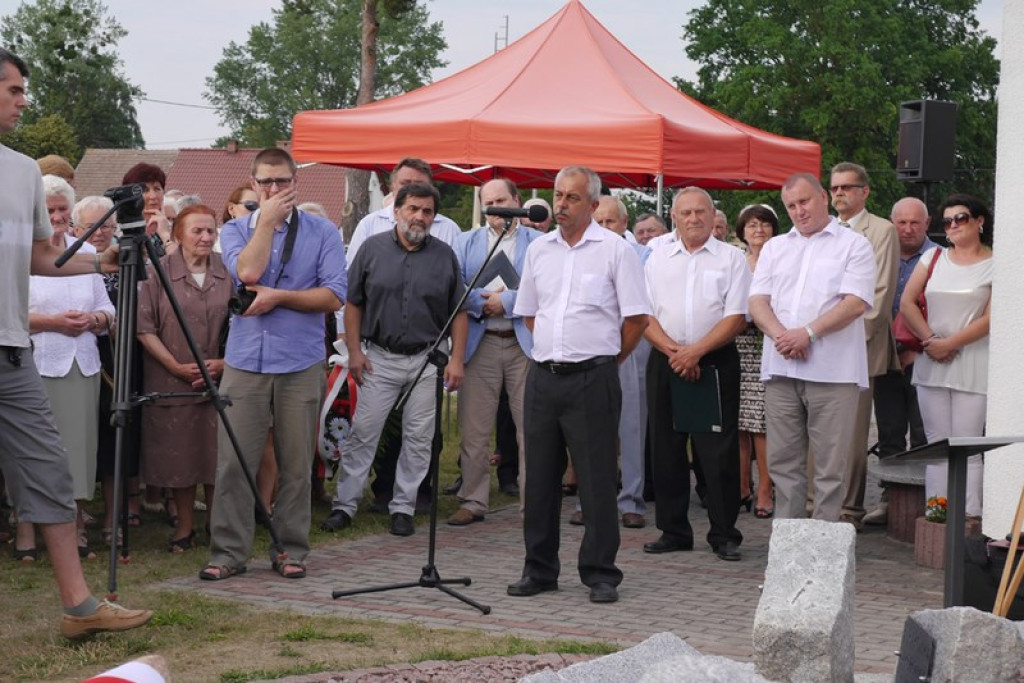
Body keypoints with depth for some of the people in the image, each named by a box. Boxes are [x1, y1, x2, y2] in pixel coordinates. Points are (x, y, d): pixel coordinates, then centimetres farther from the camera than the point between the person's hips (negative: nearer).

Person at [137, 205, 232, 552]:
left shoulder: (227, 272, 4)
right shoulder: (158, 272, -2)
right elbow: (145, 328, -4)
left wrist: (223, 363, -7)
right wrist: (177, 366, -10)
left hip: (219, 379, 1)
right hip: (170, 381, -1)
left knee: (216, 455, 4)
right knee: (179, 455, 5)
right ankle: (184, 527, 18)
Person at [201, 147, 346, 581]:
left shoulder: (321, 232, 6)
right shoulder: (235, 230, 10)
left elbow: (333, 296, -3)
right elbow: (247, 271, -12)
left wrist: (279, 296, -10)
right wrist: (268, 220, -5)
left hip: (300, 364, 0)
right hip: (244, 361, 1)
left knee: (296, 465, 5)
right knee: (233, 462, -3)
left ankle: (291, 550, 15)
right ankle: (228, 552, 4)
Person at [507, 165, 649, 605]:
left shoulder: (615, 250, -4)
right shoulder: (539, 249, 11)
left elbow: (636, 318, -4)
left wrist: (607, 358, 3)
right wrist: (553, 351, 14)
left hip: (592, 379, -5)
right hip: (543, 376, 5)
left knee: (597, 481, -2)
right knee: (539, 478, 9)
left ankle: (601, 574, 5)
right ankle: (539, 570, 18)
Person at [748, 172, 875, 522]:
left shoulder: (853, 245, 4)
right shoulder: (775, 248, 19)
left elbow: (856, 302, -8)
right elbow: (758, 300, 9)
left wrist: (808, 333, -16)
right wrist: (780, 335, -11)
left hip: (832, 371, -5)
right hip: (780, 370, 5)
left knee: (830, 466, -2)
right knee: (783, 462, 7)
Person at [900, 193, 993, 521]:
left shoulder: (994, 266, 1)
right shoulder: (933, 258, 15)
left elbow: (990, 319, -7)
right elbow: (907, 303, 9)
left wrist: (948, 344, -12)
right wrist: (929, 340, -4)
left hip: (973, 367, -4)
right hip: (932, 364, 4)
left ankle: (969, 518, -6)